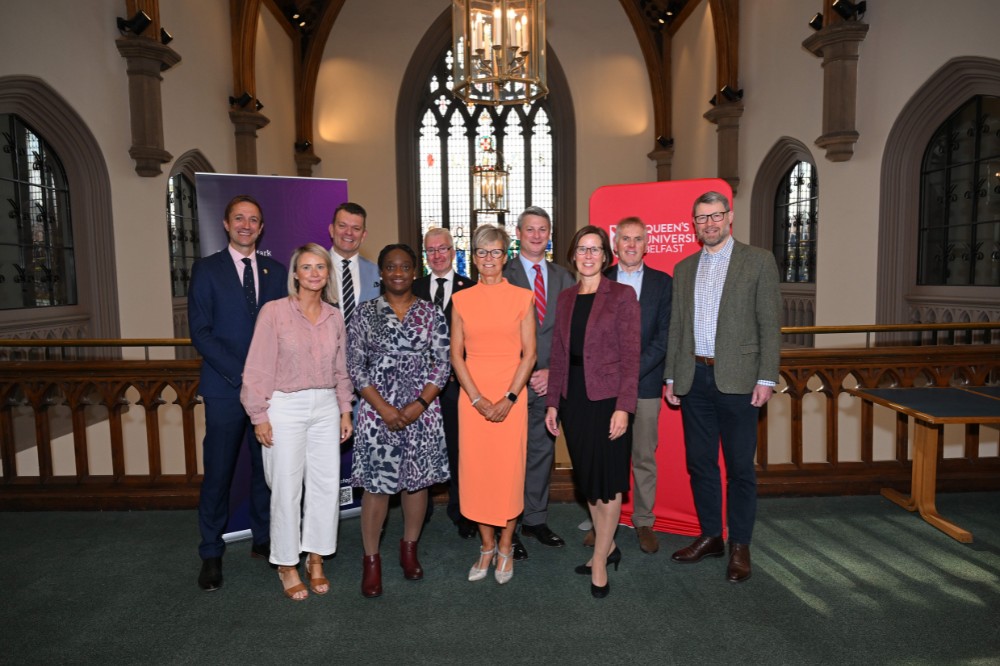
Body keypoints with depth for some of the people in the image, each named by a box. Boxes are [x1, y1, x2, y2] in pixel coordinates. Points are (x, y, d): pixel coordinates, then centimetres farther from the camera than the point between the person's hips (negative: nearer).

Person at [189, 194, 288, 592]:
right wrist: (241, 374, -13)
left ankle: (264, 540, 27)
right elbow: (200, 332, -5)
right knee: (218, 473, 4)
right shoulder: (206, 269, 2)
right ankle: (211, 554, 20)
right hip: (225, 388, -2)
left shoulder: (276, 271, 10)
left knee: (267, 467, 10)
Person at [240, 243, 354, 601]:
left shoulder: (335, 317, 6)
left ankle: (315, 558, 26)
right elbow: (258, 368, -7)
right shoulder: (274, 311, -7)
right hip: (285, 407, -4)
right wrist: (260, 416, -8)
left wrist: (345, 410, 10)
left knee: (326, 485, 7)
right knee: (287, 488, 4)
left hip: (325, 407, 4)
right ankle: (287, 565, 24)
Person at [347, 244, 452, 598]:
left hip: (422, 411, 1)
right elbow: (355, 366, -2)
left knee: (417, 480, 11)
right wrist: (385, 408, -11)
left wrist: (418, 406, -11)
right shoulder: (366, 313, 1)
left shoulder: (431, 314, 4)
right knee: (376, 484, 3)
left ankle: (409, 549, 30)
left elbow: (443, 365, 1)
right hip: (377, 410, -1)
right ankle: (371, 560, 18)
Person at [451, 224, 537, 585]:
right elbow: (456, 355, 3)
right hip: (472, 397, 2)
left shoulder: (522, 298, 2)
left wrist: (509, 398, -10)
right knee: (476, 470, 5)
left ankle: (505, 547, 20)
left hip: (511, 396, -1)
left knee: (510, 470, 2)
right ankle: (487, 546, 22)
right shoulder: (461, 300, 6)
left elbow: (529, 353, -1)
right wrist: (478, 399, -7)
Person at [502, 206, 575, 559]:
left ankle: (536, 519, 28)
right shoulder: (502, 276, -2)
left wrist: (553, 371, -4)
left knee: (542, 450, 12)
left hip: (549, 380, 4)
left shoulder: (563, 278, 10)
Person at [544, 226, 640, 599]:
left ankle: (600, 562, 18)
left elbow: (630, 355, -9)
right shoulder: (566, 298, 10)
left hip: (608, 398, -5)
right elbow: (558, 354, 11)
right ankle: (607, 546, 32)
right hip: (574, 397, 5)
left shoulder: (622, 295, -5)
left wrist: (623, 407, -16)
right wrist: (552, 402, 6)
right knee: (587, 479, 14)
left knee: (608, 480, 4)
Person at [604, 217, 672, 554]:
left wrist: (633, 370, -10)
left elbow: (665, 335, 0)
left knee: (644, 457, 6)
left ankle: (643, 522, 20)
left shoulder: (662, 282, 7)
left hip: (646, 383, 0)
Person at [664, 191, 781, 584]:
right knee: (699, 463, 12)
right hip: (694, 378, 4)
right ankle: (710, 536, 27)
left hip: (736, 378, -4)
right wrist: (671, 376, 9)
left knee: (740, 467, 4)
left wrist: (766, 378, -9)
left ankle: (739, 546, 19)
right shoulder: (684, 269, 13)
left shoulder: (758, 261, 1)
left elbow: (770, 323, -3)